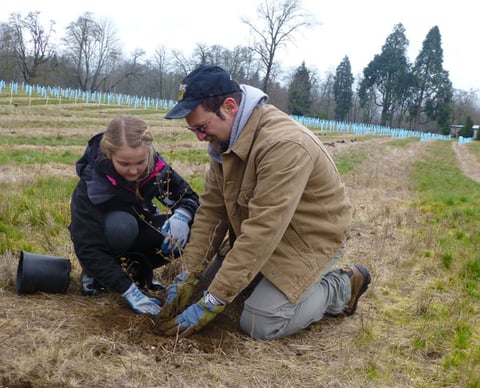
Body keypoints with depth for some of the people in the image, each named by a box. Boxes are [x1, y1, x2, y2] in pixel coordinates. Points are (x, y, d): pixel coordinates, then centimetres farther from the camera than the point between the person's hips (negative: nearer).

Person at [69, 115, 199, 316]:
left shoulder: (155, 166, -22)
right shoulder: (91, 184, -31)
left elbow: (188, 196, -9)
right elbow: (87, 247, -32)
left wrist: (182, 216, -35)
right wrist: (129, 291, -39)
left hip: (138, 234, 4)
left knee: (190, 229, -23)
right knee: (122, 227, -38)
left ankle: (137, 269, 0)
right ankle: (94, 273, -8)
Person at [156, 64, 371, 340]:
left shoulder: (284, 144, -35)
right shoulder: (226, 138, -6)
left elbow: (263, 231, -36)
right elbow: (211, 209, -3)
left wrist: (212, 303, -33)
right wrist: (189, 276, -10)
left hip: (310, 238, -8)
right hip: (266, 234, 8)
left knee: (259, 325, -15)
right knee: (212, 279, 10)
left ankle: (341, 287, 7)